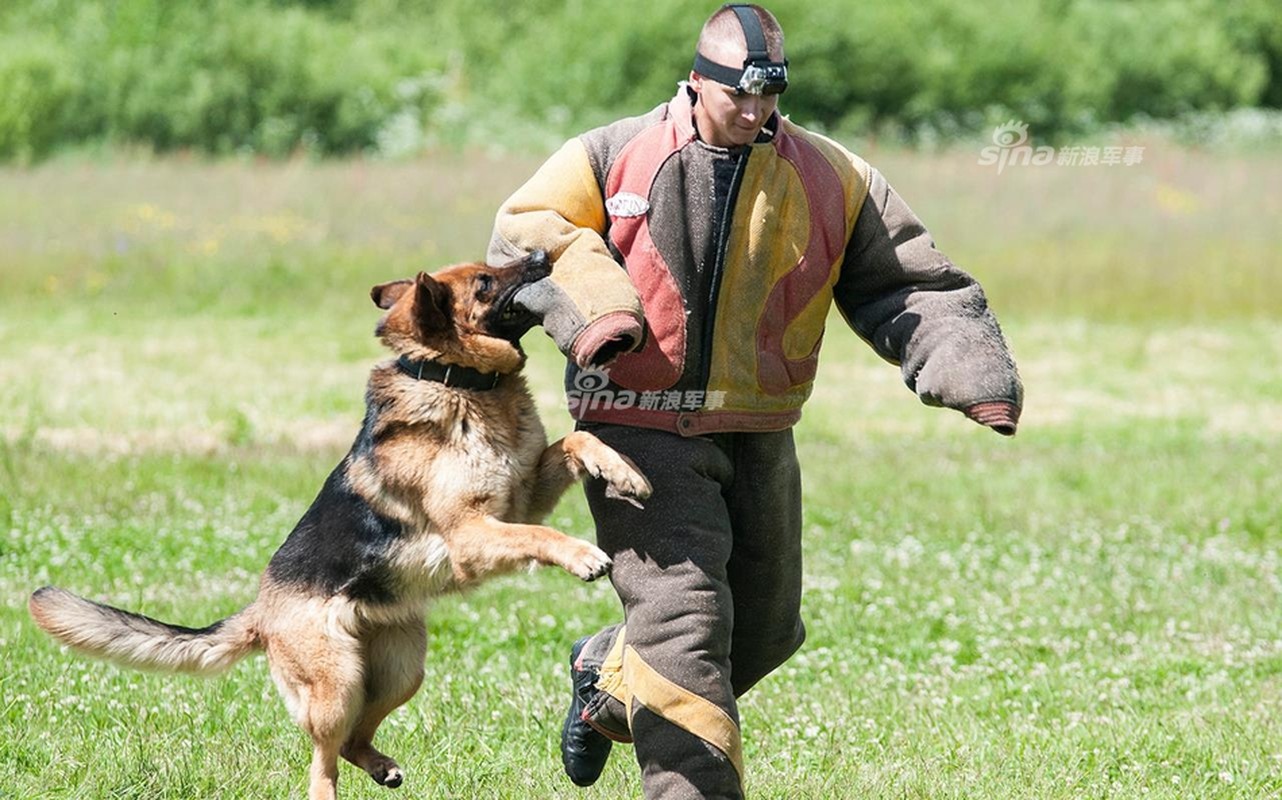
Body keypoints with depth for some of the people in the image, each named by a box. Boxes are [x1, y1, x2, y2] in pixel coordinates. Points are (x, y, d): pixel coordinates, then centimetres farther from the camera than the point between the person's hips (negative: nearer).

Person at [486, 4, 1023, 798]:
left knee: (765, 629, 16)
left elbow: (909, 288, 3)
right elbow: (528, 229, -2)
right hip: (641, 429, -5)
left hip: (757, 438, 5)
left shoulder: (830, 180, 2)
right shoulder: (617, 157, -4)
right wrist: (594, 308, -20)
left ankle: (607, 674, 41)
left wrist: (976, 374, -13)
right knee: (685, 620, -16)